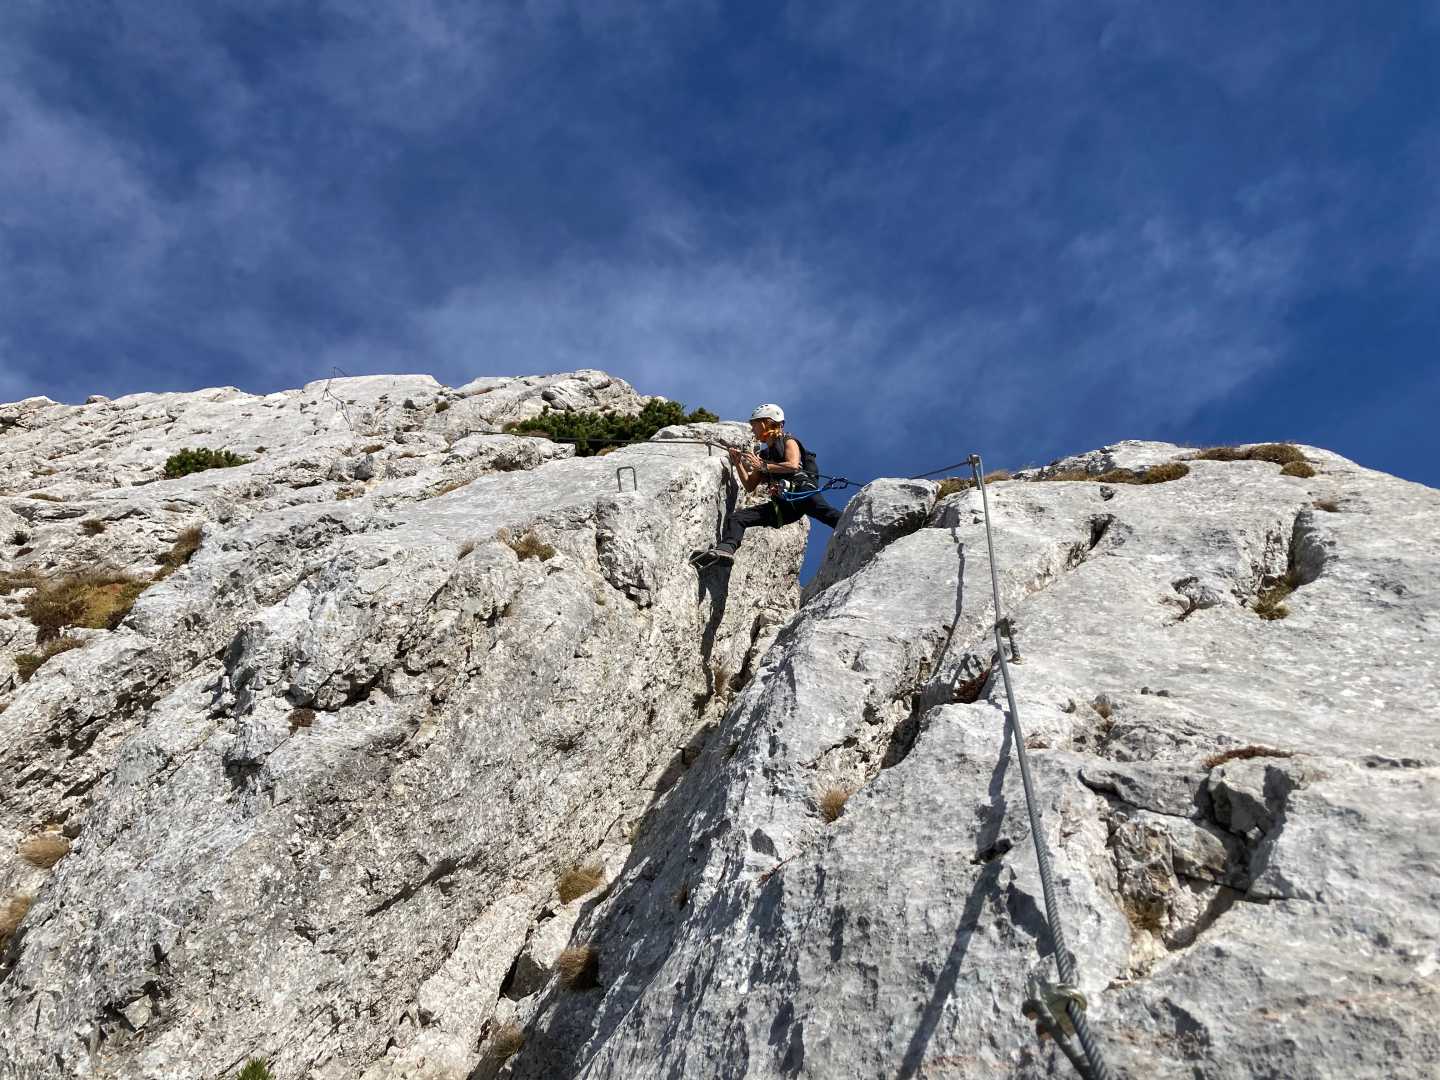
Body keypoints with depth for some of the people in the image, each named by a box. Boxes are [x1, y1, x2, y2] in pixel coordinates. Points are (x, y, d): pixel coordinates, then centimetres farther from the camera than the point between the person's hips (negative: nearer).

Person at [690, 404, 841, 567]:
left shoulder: (788, 441, 13)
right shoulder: (763, 455, 29)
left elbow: (793, 465, -9)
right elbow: (749, 486, 28)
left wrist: (763, 466, -6)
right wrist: (738, 464, 17)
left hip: (802, 492, -6)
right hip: (781, 505, 6)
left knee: (824, 511, -40)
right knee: (736, 518, -9)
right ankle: (725, 549, -31)